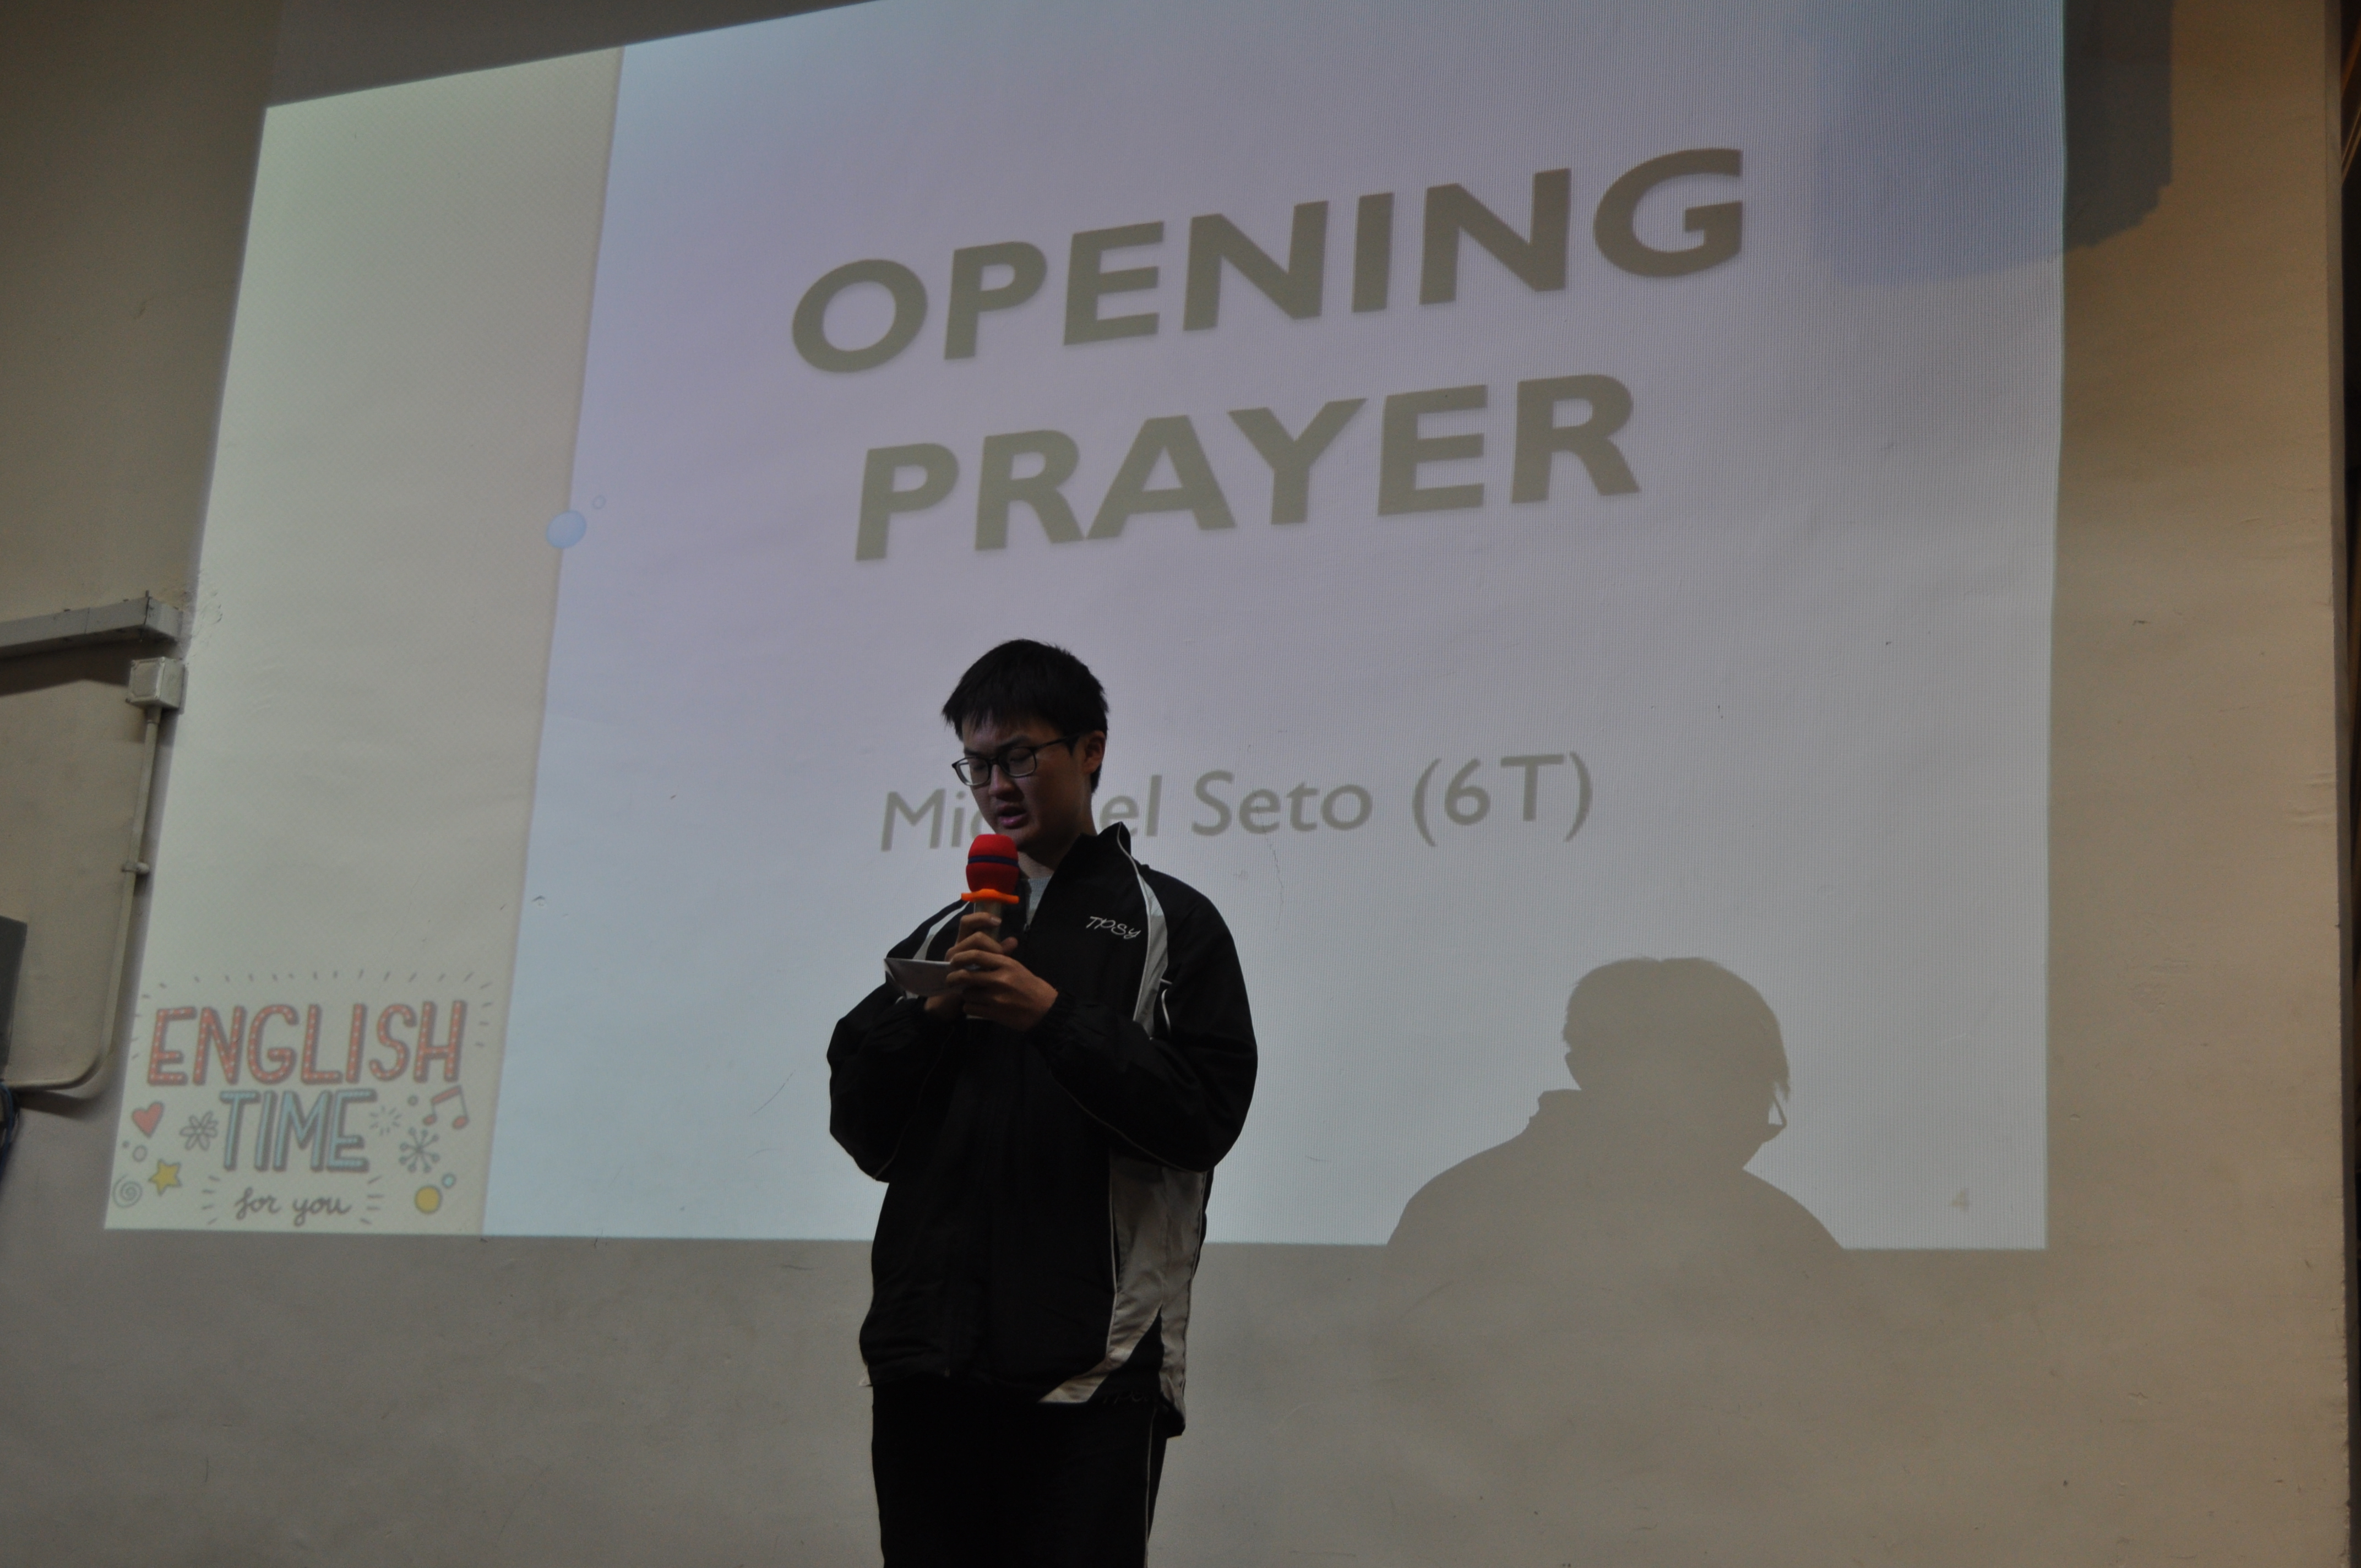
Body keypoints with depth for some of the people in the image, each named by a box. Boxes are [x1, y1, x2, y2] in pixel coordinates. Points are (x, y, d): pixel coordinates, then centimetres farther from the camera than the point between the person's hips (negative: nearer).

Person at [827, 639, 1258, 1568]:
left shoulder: (1169, 924, 7)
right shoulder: (939, 938, 20)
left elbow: (1204, 1117, -5)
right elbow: (863, 1136, 14)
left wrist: (1053, 1016, -13)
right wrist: (928, 1013, -2)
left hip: (1090, 1370, -4)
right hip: (927, 1367, 4)